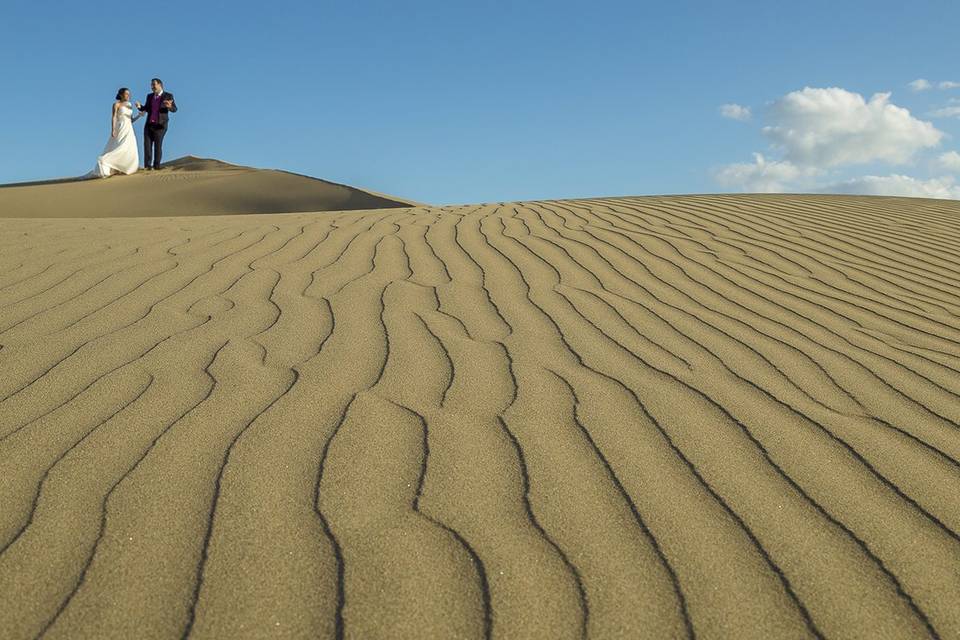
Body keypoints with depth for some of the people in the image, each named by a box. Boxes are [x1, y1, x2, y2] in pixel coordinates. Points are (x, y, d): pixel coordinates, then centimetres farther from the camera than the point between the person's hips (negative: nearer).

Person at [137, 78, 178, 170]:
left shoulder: (168, 96, -1)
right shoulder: (150, 96, 14)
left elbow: (174, 109, -7)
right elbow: (146, 109, 18)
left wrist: (169, 106, -30)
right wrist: (140, 107, -3)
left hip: (160, 125, -5)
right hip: (149, 125, 5)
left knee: (158, 146, -4)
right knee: (147, 145, -1)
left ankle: (156, 166, 0)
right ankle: (147, 166, -1)